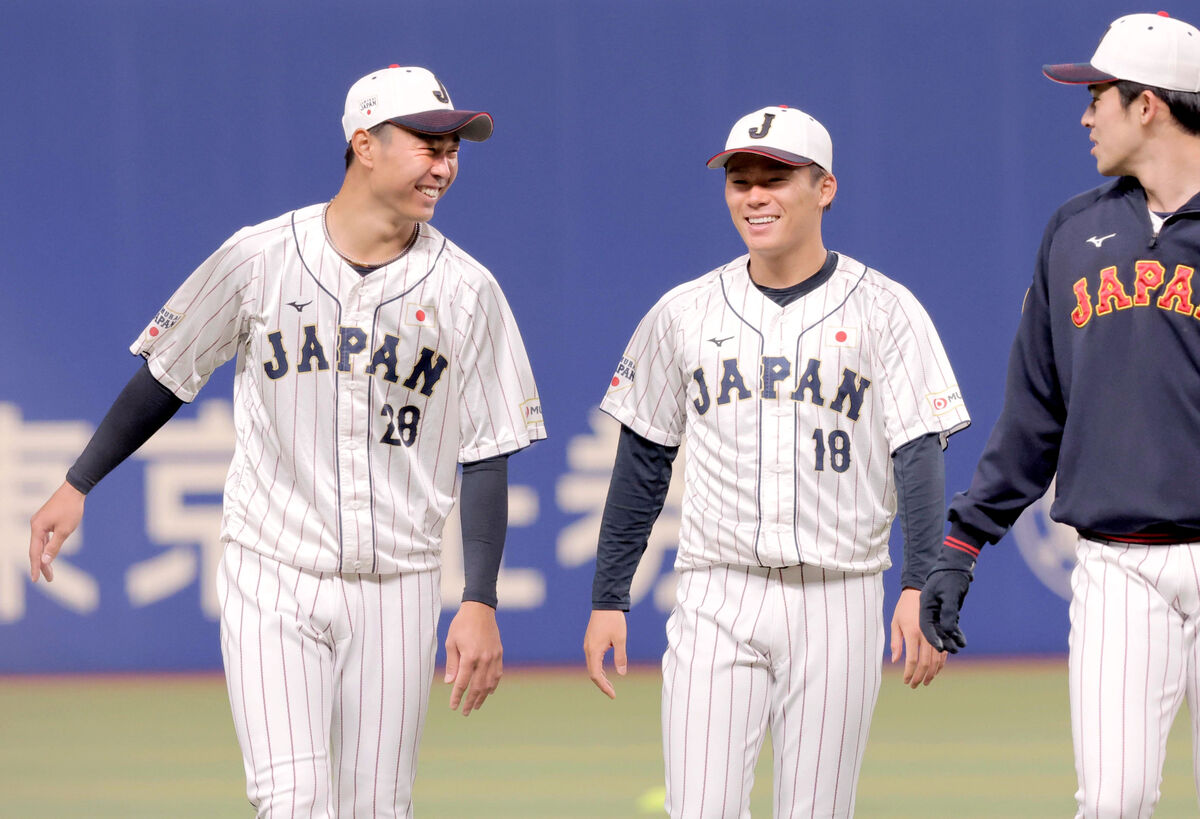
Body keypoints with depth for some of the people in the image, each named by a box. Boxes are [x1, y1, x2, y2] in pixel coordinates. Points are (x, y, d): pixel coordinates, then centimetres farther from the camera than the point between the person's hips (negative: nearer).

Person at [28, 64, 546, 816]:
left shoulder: (468, 292, 0)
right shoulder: (258, 259, -2)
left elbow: (486, 458, 2)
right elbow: (167, 378, 11)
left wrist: (481, 604, -5)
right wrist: (78, 485, 11)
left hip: (396, 591, 2)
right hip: (271, 577, -2)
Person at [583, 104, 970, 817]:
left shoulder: (884, 311, 1)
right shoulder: (685, 313, 8)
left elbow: (919, 455, -5)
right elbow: (643, 463, 13)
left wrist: (924, 586, -17)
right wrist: (608, 598, 10)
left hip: (838, 601, -1)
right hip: (718, 598, 1)